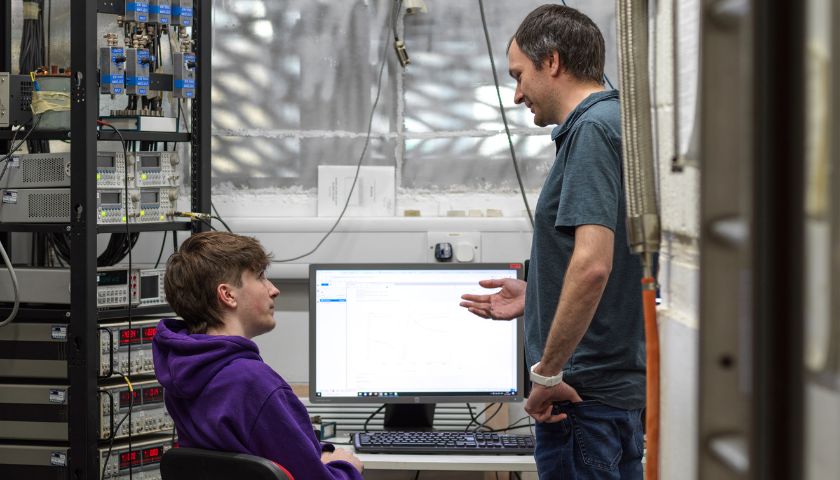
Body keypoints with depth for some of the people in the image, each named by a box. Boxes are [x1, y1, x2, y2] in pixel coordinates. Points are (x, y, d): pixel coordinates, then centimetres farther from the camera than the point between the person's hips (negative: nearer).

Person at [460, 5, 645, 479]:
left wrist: (547, 372, -20)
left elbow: (592, 265, -26)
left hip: (586, 393, -10)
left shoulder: (592, 129, -15)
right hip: (624, 386, 10)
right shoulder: (616, 121, 16)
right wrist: (534, 296, 20)